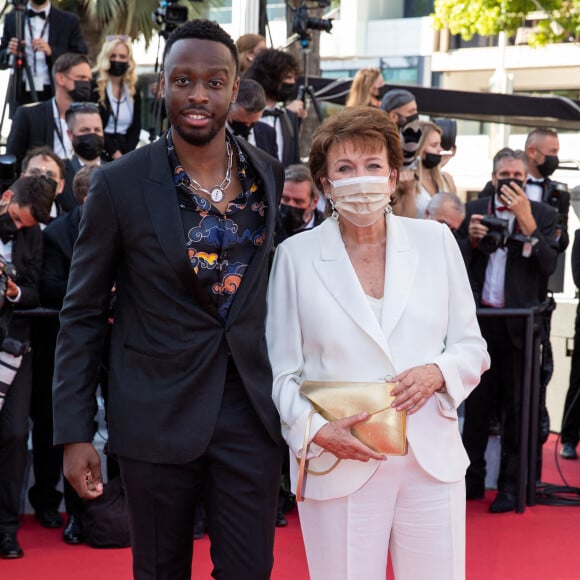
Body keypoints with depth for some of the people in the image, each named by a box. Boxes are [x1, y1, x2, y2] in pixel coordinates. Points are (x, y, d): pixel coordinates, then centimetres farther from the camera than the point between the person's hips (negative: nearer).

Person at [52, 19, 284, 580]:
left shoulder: (269, 174, 1)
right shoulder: (119, 184, -8)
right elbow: (82, 314, -3)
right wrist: (73, 433, -7)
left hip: (249, 407, 2)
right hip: (158, 415, -2)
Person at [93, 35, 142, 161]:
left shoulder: (134, 90, 14)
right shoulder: (93, 85, -1)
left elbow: (136, 127, 12)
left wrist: (125, 156, -5)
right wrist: (114, 154, -10)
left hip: (126, 151, 4)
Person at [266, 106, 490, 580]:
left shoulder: (435, 241, 5)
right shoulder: (296, 255, 0)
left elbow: (471, 346, 10)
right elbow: (282, 371, 2)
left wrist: (437, 373, -11)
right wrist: (315, 430, -13)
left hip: (431, 460, 2)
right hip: (339, 465, -1)